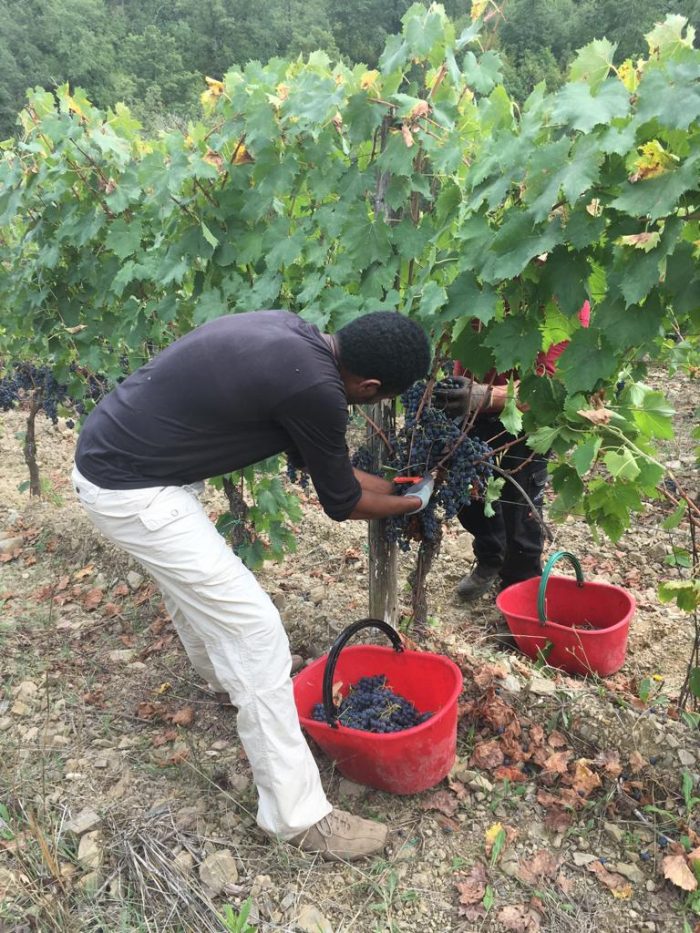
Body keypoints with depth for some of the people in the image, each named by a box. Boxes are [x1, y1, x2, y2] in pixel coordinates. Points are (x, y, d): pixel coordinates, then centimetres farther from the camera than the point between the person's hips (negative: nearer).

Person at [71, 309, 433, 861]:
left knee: (194, 577, 32)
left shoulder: (294, 336, 3)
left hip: (111, 453, 10)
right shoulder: (314, 388, -24)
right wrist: (411, 502, 12)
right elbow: (340, 502, -6)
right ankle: (298, 816, 7)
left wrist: (388, 484, 25)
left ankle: (222, 675, 60)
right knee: (254, 629, -6)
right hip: (129, 489, -10)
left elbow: (323, 458, 17)